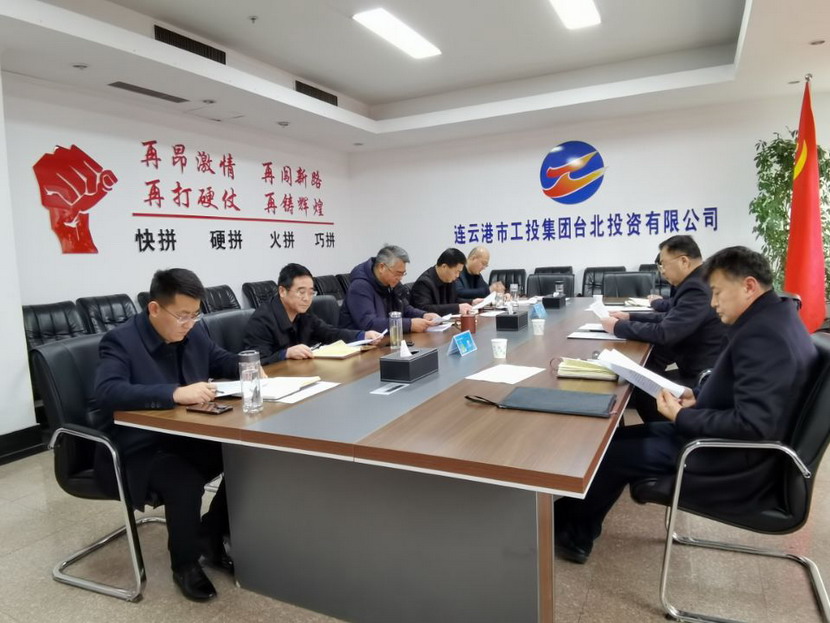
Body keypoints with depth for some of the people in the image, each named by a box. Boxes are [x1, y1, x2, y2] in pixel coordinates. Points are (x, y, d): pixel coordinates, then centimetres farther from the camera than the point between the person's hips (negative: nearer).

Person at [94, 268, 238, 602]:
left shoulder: (193, 332, 3)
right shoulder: (120, 340, -17)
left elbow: (221, 360, 19)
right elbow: (107, 393, -33)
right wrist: (176, 393, -42)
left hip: (188, 436, 7)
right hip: (139, 448, -6)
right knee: (185, 483, -33)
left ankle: (212, 537, 11)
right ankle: (185, 564, -2)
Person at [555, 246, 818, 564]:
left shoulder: (763, 334, -27)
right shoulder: (772, 317, 7)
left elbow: (753, 425, -33)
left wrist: (682, 417, -21)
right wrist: (698, 396, 2)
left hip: (735, 459, -10)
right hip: (730, 441, 10)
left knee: (612, 454, -2)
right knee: (617, 437, 12)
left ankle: (575, 535, 20)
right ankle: (572, 516, 22)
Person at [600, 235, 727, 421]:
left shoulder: (698, 290, -26)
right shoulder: (697, 282, 7)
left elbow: (663, 333, -30)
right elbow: (669, 318, 16)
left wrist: (618, 327, -17)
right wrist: (629, 317, 6)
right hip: (697, 369, 10)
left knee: (640, 389, -6)